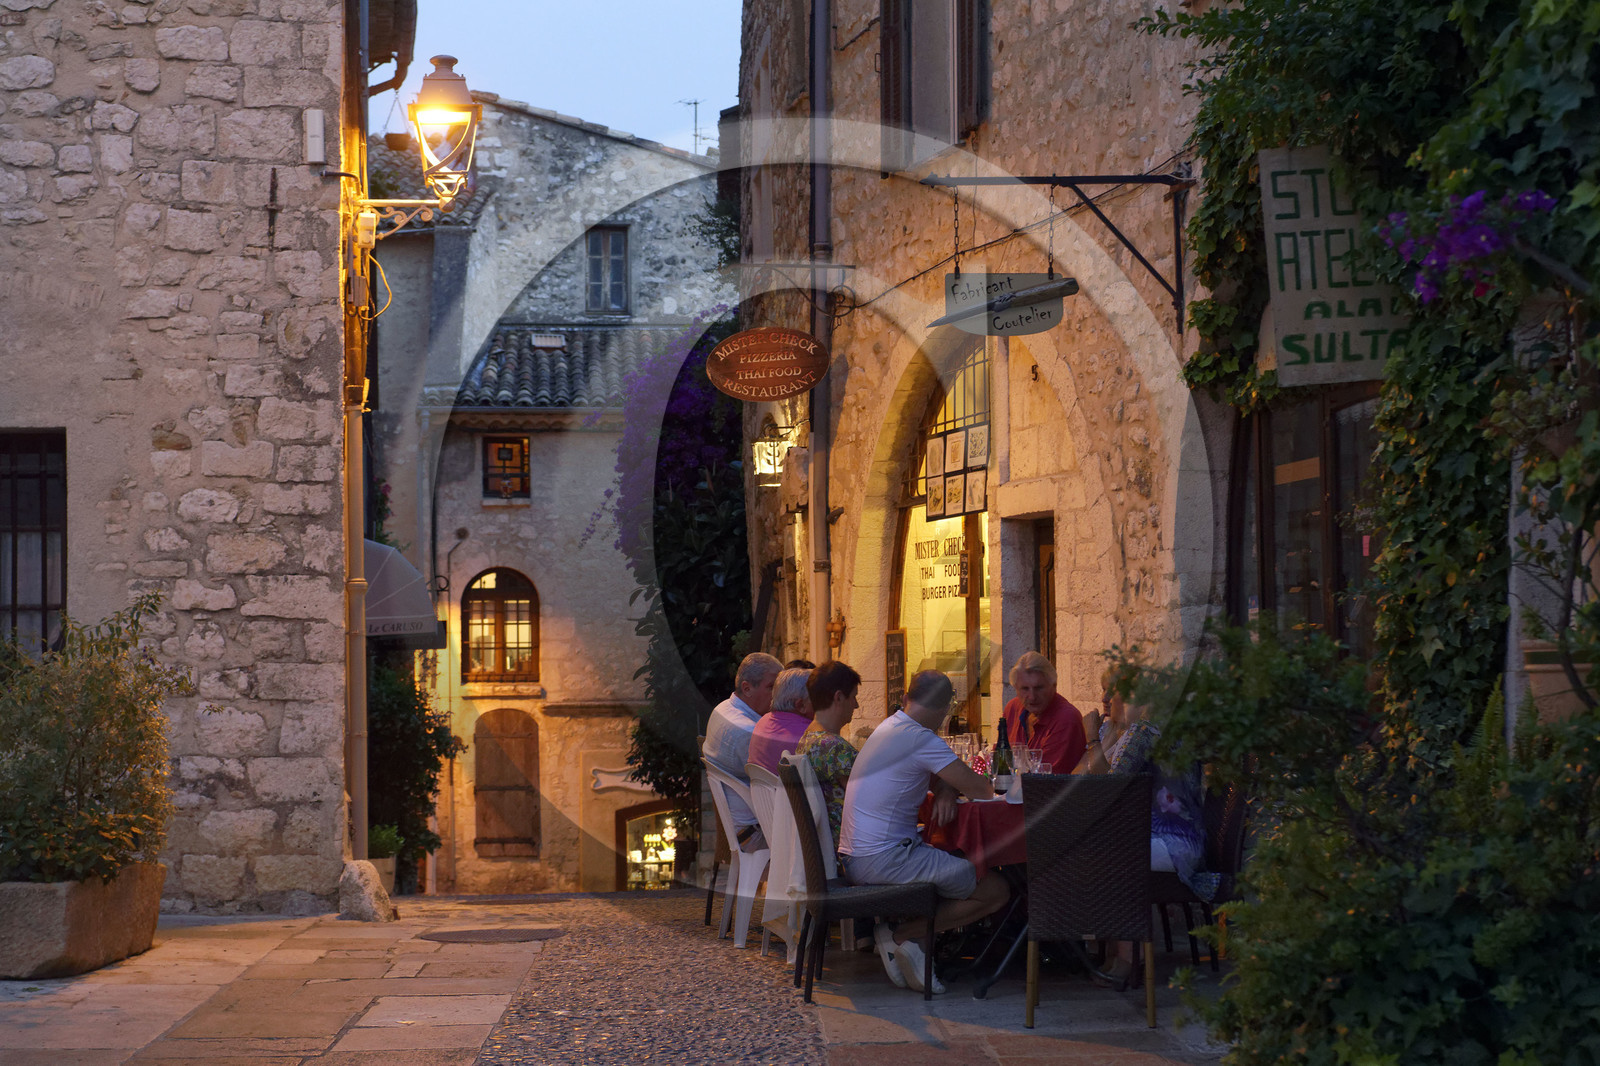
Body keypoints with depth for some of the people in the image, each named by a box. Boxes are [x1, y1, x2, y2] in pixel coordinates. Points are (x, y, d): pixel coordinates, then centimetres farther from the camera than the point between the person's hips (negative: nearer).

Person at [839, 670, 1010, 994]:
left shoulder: (887, 729, 16)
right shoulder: (920, 738, -14)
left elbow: (942, 775, 25)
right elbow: (980, 789, -11)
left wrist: (947, 790, 3)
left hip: (855, 860, 10)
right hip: (885, 861, -10)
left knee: (961, 867, 24)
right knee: (996, 891, -6)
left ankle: (902, 935, 7)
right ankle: (901, 935, -6)